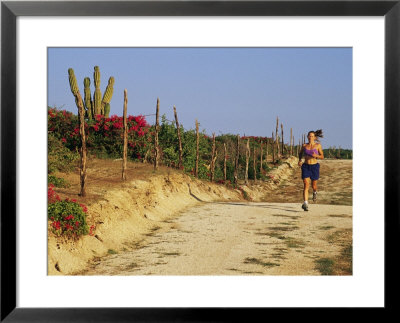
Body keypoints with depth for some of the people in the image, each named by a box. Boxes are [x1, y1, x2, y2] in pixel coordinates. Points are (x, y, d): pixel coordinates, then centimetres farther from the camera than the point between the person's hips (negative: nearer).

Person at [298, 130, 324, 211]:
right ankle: (305, 204, -20)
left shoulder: (318, 145, -1)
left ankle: (314, 192, 52)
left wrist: (316, 156, -18)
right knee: (306, 185, -14)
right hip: (306, 166, 0)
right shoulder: (304, 145, 5)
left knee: (313, 185, 14)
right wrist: (299, 160, 4)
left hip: (314, 166, 0)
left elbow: (322, 156, 3)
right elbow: (300, 153, 23)